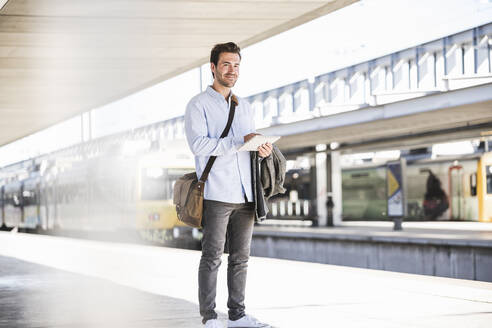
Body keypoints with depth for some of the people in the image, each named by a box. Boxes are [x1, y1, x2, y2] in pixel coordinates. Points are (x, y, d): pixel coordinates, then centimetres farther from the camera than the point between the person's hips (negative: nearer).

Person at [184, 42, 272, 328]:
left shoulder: (245, 107, 21)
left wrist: (264, 150, -1)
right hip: (217, 194, -6)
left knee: (241, 257, 7)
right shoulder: (199, 105, 0)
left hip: (245, 195, 6)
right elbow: (199, 144, -13)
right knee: (212, 257, -5)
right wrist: (240, 141, -19)